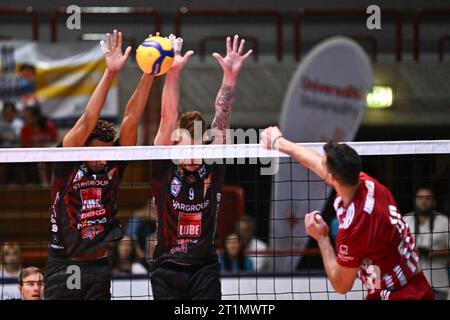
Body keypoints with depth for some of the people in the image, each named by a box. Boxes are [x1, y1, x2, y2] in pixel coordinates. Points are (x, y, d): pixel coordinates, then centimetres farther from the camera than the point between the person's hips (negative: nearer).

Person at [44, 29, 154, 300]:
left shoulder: (114, 165, 2)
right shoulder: (68, 165, -7)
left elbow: (131, 120, -5)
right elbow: (88, 121, -18)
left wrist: (149, 74, -14)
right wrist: (110, 73, -27)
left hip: (99, 266, 3)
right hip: (63, 265, -3)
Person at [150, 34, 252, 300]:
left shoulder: (212, 168, 2)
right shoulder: (164, 168, -2)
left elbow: (222, 119, -6)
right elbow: (169, 118, -12)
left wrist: (230, 76, -17)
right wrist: (173, 73, -21)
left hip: (205, 269, 1)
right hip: (167, 269, -1)